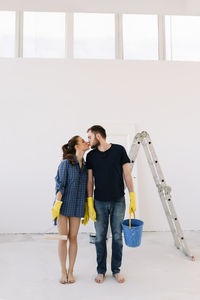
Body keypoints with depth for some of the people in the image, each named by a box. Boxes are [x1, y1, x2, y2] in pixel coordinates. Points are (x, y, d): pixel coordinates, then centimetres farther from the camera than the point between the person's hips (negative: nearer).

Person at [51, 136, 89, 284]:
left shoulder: (85, 165, 6)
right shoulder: (66, 163, -9)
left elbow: (86, 188, 11)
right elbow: (60, 185, -10)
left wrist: (86, 209, 12)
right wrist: (57, 205, -15)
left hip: (77, 206, 4)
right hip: (64, 204, -4)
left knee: (73, 237, 8)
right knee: (63, 237, 4)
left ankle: (71, 271, 23)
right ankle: (63, 272, 21)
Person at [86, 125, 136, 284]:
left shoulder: (119, 150, -4)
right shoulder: (91, 155, 2)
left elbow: (127, 174, -2)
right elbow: (90, 180, 3)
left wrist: (133, 199, -5)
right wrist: (90, 205, -2)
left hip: (118, 201, -1)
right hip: (100, 202, 1)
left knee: (117, 237, 8)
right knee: (100, 237, 8)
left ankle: (116, 270, 26)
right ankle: (101, 271, 26)